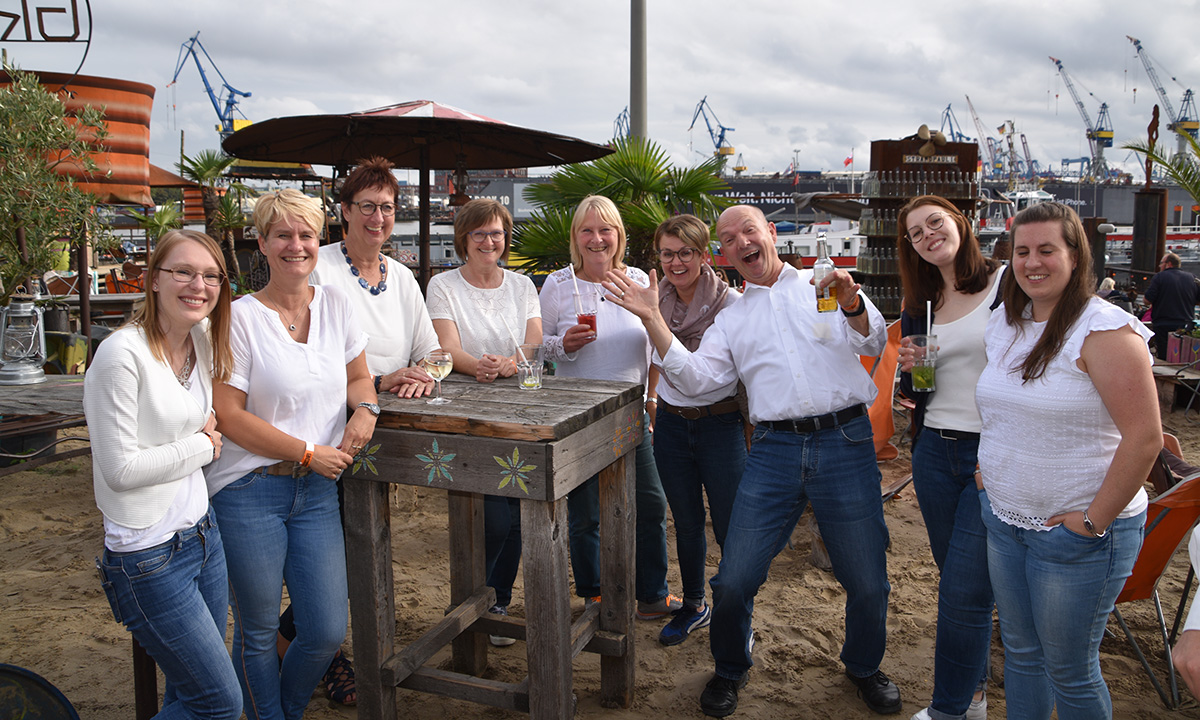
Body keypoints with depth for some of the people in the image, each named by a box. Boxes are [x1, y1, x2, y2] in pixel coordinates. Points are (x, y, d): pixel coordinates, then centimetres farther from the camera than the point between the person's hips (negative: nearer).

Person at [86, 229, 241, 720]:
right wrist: (201, 447, -9)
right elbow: (120, 468, -19)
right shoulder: (123, 354, -19)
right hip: (150, 558, -7)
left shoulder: (204, 340, 4)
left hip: (202, 532, 8)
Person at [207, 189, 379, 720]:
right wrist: (307, 452, -11)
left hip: (316, 491, 4)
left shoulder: (334, 304, 7)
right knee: (258, 633, 9)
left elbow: (358, 375, 18)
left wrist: (365, 407, -5)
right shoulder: (241, 318, -7)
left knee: (327, 632, 6)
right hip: (249, 491, -4)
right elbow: (228, 415, -11)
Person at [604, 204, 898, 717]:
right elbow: (695, 377, 4)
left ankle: (864, 666, 37)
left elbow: (874, 344, 3)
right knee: (733, 581, -1)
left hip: (845, 443, -1)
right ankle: (730, 670, 27)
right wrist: (652, 319, -2)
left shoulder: (824, 286, 11)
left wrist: (851, 303, -18)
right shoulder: (732, 318, 17)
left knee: (866, 581, 7)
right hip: (774, 450, 2)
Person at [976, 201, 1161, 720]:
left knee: (1069, 671, 8)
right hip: (1003, 519, 7)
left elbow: (1144, 437, -21)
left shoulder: (1104, 330, -17)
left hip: (1077, 533, -6)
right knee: (1020, 653, 18)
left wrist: (1092, 522, -18)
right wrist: (994, 489, 12)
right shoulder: (1003, 326, 6)